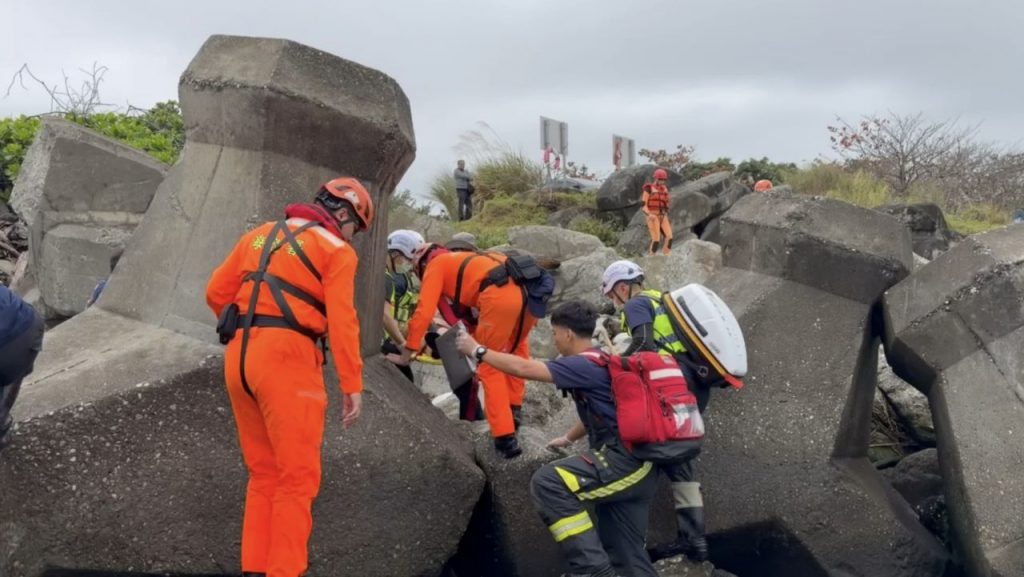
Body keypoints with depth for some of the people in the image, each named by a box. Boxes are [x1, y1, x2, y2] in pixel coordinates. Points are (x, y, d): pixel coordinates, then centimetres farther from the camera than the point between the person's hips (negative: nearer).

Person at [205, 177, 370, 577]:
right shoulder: (337, 250, 0)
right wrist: (352, 385, -9)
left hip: (240, 358, 7)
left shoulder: (260, 234, 19)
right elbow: (342, 321, -10)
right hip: (287, 358, -7)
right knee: (298, 477, 1)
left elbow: (216, 293, 17)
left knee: (264, 472, 16)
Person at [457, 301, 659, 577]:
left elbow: (524, 368, -16)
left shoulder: (585, 365, -12)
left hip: (625, 460, -10)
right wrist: (568, 438, 42)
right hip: (636, 465, 10)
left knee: (548, 482, -23)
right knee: (626, 554, 12)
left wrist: (478, 350, -4)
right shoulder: (599, 362, 18)